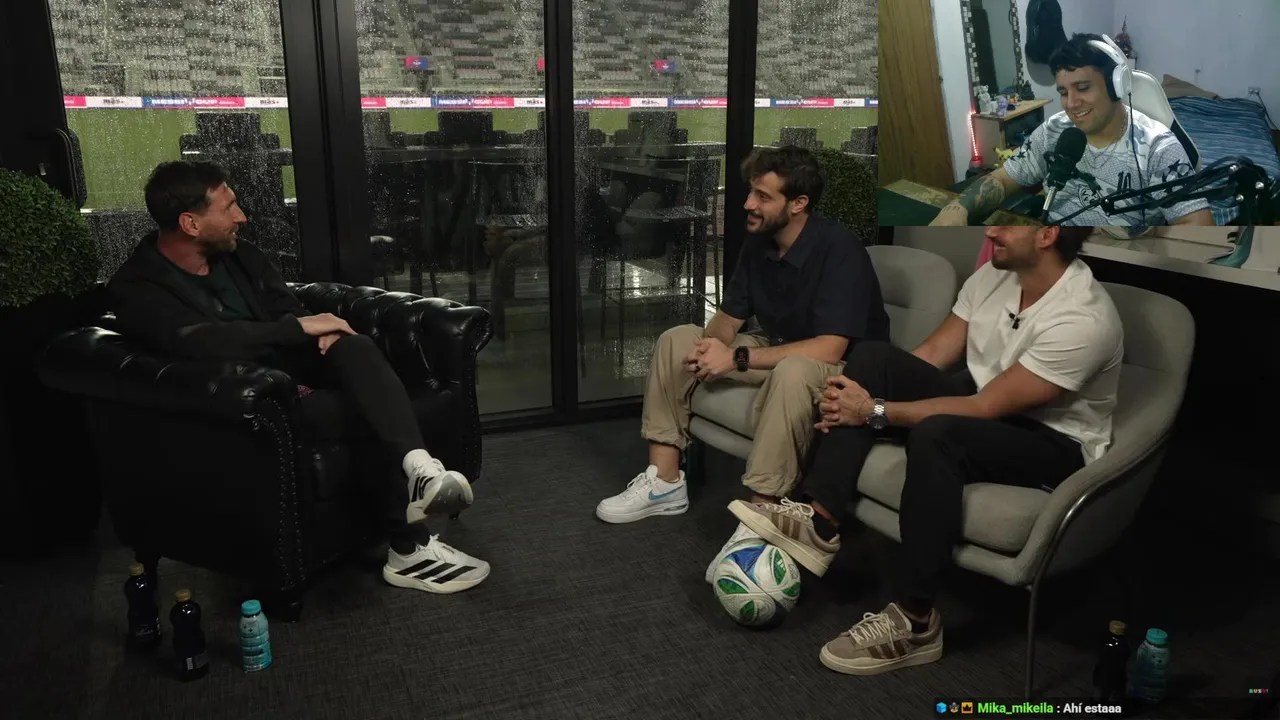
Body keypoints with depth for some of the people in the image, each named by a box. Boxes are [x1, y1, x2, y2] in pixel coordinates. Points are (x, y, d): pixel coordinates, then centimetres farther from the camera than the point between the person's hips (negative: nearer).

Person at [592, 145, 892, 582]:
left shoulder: (839, 250, -24)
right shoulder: (758, 243, -1)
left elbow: (828, 349, -32)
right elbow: (729, 317, 6)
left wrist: (738, 358, -30)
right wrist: (712, 345, -19)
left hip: (841, 369, -8)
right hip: (776, 354, 8)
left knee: (792, 372, -42)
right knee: (677, 340, -3)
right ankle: (665, 482, -3)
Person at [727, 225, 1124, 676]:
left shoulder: (1082, 319, -27)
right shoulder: (996, 272, -3)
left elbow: (984, 409, -27)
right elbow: (933, 353, 1)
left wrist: (876, 411, -24)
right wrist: (856, 401, -13)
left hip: (1056, 443, -8)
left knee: (936, 433, -38)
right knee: (872, 356, -12)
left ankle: (914, 622, -27)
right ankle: (818, 520, -19)